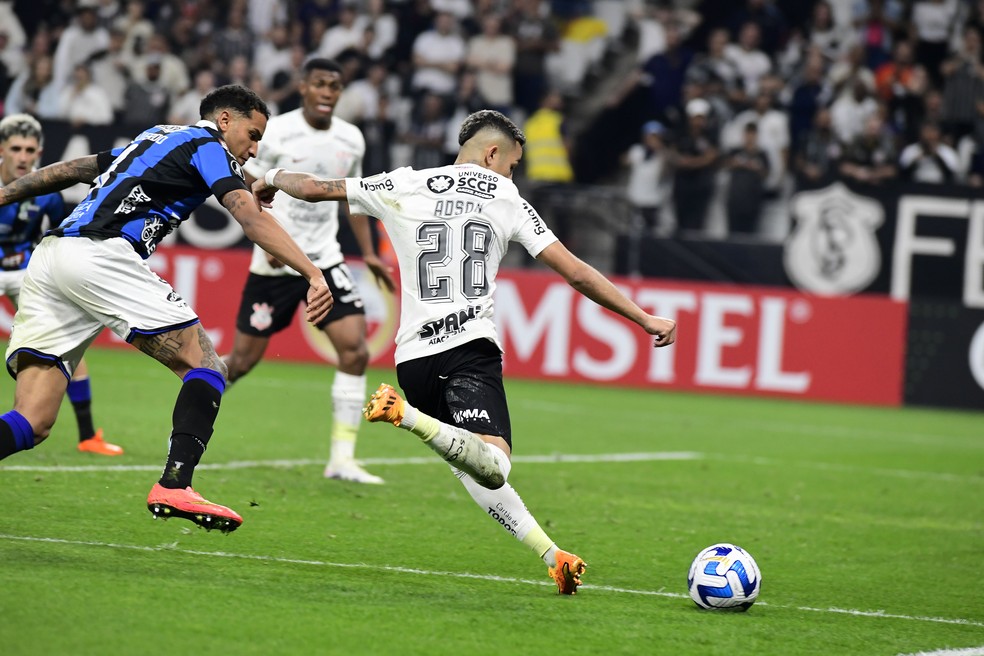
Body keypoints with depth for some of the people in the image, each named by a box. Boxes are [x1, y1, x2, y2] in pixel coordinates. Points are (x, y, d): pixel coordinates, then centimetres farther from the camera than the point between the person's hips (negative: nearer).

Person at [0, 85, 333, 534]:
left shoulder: (155, 138, 32)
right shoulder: (207, 144, 9)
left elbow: (69, 170, 35)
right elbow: (249, 216, -7)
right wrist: (313, 273, -16)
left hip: (46, 258, 8)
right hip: (99, 254, -8)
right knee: (205, 366, -3)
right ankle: (174, 486, -20)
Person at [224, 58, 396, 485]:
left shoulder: (351, 140, 5)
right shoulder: (275, 133, -10)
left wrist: (369, 253, 12)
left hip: (325, 261, 4)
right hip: (274, 264, -4)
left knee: (355, 350, -13)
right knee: (243, 360, 1)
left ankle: (342, 459, -8)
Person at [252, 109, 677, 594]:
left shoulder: (403, 187, 13)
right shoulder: (506, 200, 9)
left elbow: (315, 188, 15)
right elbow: (577, 274, 6)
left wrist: (272, 179, 38)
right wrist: (645, 319, 11)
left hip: (414, 356, 4)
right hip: (471, 346, -4)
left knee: (478, 473, 13)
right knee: (493, 468, -23)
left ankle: (551, 555, 0)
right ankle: (410, 418, -44)